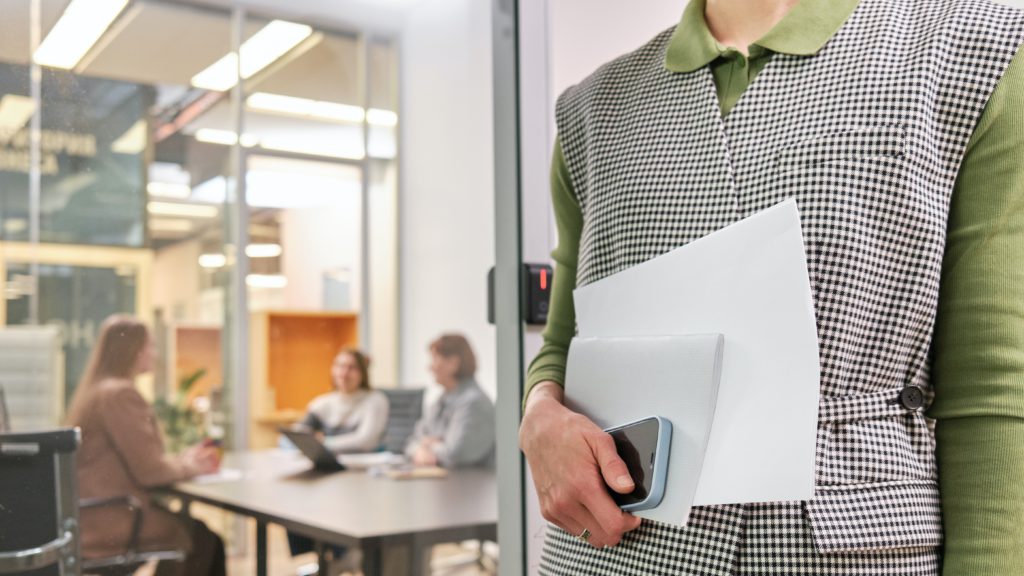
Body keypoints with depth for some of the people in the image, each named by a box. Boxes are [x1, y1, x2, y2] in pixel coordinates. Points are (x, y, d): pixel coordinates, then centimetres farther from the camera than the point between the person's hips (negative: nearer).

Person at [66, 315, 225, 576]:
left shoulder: (98, 389, 13)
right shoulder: (119, 393, -18)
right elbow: (149, 470, -19)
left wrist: (182, 459, 9)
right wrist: (188, 466, -1)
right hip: (108, 522, -9)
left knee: (194, 528, 11)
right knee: (202, 537, 3)